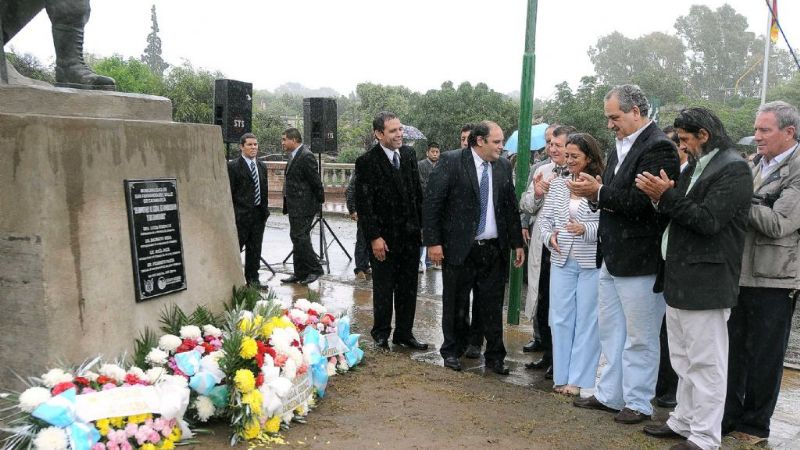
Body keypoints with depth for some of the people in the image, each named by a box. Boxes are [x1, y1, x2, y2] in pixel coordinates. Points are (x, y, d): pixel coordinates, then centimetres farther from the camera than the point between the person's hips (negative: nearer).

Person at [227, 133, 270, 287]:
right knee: (235, 248, -1)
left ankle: (253, 278, 19)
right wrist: (230, 215, -12)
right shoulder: (233, 166, -7)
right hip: (241, 215, -6)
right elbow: (229, 192, -9)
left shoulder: (262, 166, 14)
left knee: (255, 249, 10)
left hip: (258, 215, 6)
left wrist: (265, 211, 13)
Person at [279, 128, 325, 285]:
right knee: (298, 238, 12)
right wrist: (288, 205, 17)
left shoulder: (306, 157, -15)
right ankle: (300, 273, 19)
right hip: (295, 207, 10)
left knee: (299, 237, -10)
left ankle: (314, 269, 1)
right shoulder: (294, 157, 15)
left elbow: (316, 182, -15)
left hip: (304, 206, -10)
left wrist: (320, 201, -8)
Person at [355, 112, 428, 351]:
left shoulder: (409, 154, 6)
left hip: (410, 235, 5)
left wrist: (422, 225, 8)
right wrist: (374, 237, -16)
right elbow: (363, 204, -13)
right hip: (384, 237, -5)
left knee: (408, 288, 12)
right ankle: (381, 334, 23)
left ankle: (404, 333, 25)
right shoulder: (367, 162, -12)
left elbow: (417, 192, 12)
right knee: (383, 289, 8)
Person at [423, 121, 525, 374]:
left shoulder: (503, 166, 7)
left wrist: (517, 243, 10)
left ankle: (494, 357, 22)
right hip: (459, 248, -3)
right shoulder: (451, 162, -8)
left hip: (494, 249, 4)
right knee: (456, 305, 10)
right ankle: (452, 351, 28)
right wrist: (433, 242, -13)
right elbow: (432, 203, -9)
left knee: (492, 306, 9)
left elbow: (511, 207, 12)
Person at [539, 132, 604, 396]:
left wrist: (586, 229, -23)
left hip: (592, 263, -5)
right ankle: (562, 376, 21)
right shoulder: (557, 185, 9)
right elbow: (545, 218, 13)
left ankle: (580, 380, 14)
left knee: (587, 320, 4)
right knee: (560, 318, 9)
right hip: (562, 260, 5)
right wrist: (549, 236, -5)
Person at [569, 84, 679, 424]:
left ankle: (639, 403, 19)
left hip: (639, 260, -9)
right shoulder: (620, 147, 13)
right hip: (612, 256, 9)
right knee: (610, 332, 18)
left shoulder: (658, 148, -14)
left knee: (639, 338, 5)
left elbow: (641, 201, -23)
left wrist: (599, 192, -20)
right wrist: (594, 192, -5)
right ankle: (610, 395, 31)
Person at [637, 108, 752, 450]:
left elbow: (708, 220, -20)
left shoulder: (733, 169, -11)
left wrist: (667, 195, -21)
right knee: (684, 361, 18)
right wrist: (660, 197, -4)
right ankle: (684, 421, 30)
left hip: (705, 283, -9)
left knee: (705, 363, -1)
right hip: (679, 279, 9)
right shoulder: (695, 167, 15)